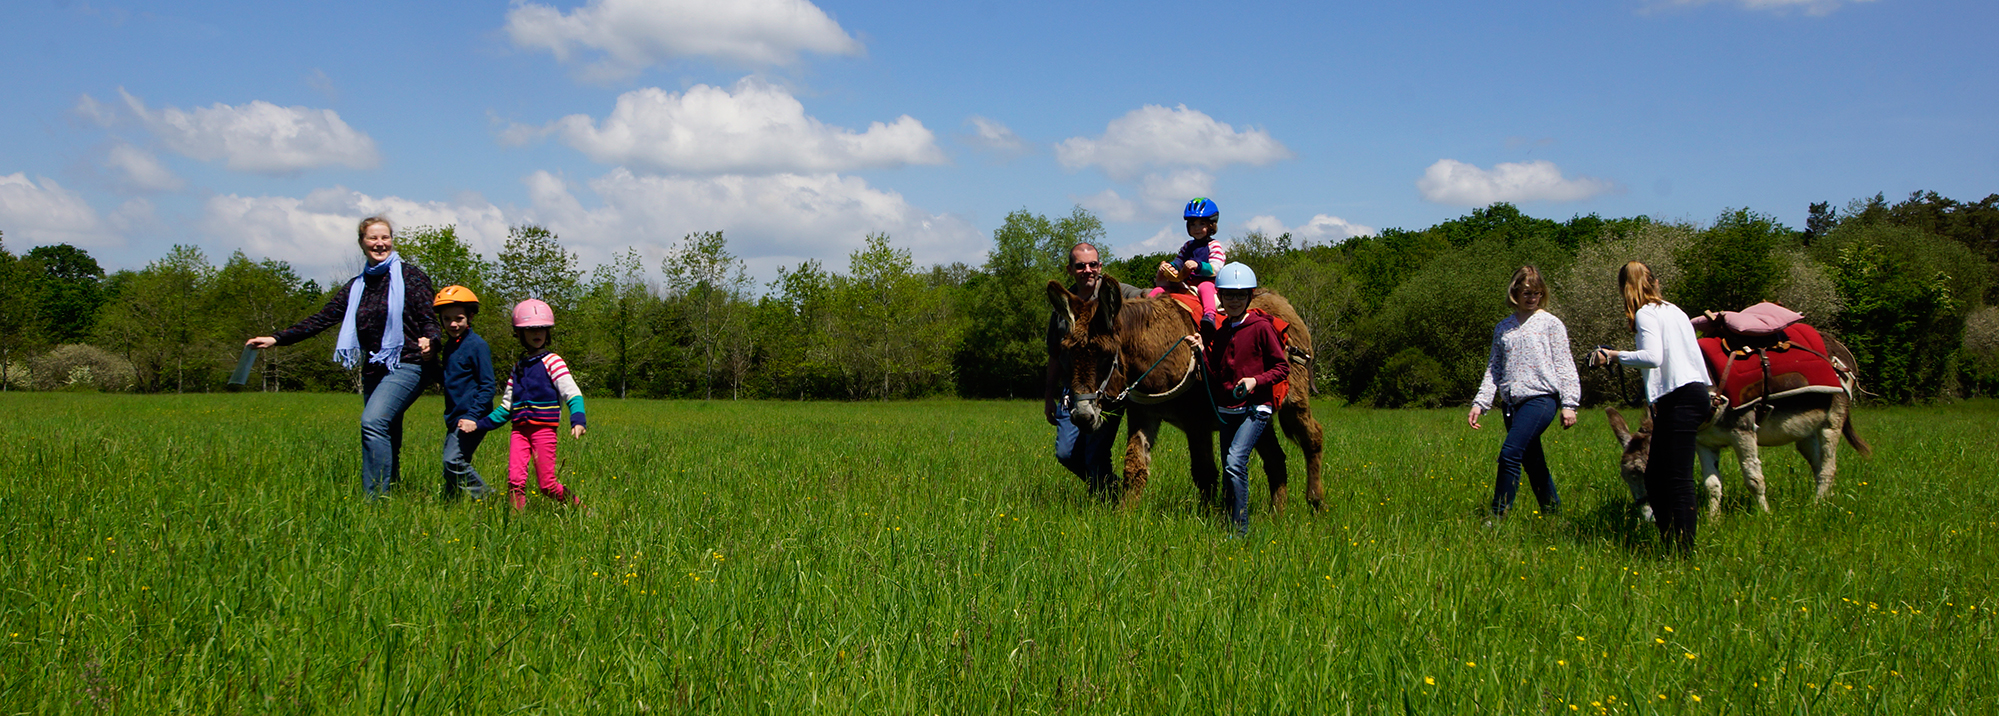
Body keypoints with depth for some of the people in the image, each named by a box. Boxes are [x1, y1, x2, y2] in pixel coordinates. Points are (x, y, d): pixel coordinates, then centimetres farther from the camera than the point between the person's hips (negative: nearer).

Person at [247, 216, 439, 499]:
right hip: (373, 370, 6)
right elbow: (322, 319, 13)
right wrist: (276, 339, 6)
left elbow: (430, 321, -2)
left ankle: (375, 498, -26)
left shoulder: (411, 277, 1)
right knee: (386, 440, 6)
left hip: (405, 366, -6)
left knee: (373, 421, -24)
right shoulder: (357, 286, 16)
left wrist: (427, 340, -26)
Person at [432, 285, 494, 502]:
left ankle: (485, 499, -9)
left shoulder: (477, 345, -11)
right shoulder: (449, 346, 14)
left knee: (454, 461, -17)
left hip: (472, 419, -9)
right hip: (454, 418, 9)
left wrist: (473, 416, -18)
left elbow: (487, 385, -12)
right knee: (451, 467, 9)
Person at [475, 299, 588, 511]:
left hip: (544, 428, -5)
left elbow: (572, 393, -10)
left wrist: (578, 421, -27)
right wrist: (478, 425, 17)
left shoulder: (552, 362, 0)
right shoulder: (518, 368, 17)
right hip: (520, 429, 5)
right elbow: (505, 408, 23)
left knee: (546, 485, -3)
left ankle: (580, 510, 16)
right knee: (515, 479, -12)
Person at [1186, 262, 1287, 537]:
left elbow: (1282, 367, -5)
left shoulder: (1261, 327, -6)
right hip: (1227, 410, 7)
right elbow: (1216, 373, 14)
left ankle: (1241, 527, -19)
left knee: (1235, 461, -23)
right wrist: (1201, 350, 0)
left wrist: (1256, 380, -19)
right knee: (1230, 469, 11)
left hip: (1256, 408, -7)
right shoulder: (1221, 331, 12)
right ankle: (1229, 524, 22)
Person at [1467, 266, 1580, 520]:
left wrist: (1569, 403, -6)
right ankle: (1554, 511, 19)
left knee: (1510, 453, -18)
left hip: (1540, 397, -5)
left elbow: (1564, 366, 1)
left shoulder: (1550, 323, 4)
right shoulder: (1503, 328, 16)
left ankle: (1498, 515, -15)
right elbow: (1493, 369, 17)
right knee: (1532, 462, 7)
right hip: (1511, 402, 5)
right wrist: (1479, 403, 6)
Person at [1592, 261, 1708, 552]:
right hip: (1695, 392, 9)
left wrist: (1615, 355, -12)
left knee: (1678, 478, -10)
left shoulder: (1646, 313, -7)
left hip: (1681, 398, -9)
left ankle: (1684, 548, -11)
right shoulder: (1674, 310, 19)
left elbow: (1653, 357, -21)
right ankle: (1669, 541, 11)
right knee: (1655, 476, 11)